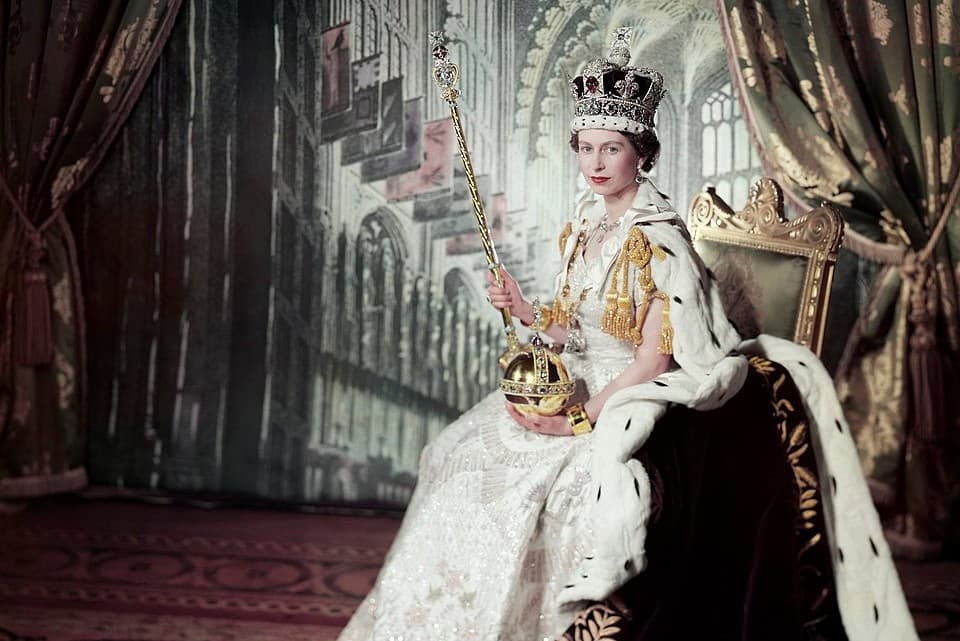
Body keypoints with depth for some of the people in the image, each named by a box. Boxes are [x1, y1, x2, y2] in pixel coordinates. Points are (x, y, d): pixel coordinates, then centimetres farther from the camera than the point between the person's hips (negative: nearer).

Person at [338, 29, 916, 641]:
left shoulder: (658, 238, -15)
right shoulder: (585, 227, 7)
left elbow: (654, 361, -18)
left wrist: (582, 419, -21)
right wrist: (527, 311, -1)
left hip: (641, 403, -8)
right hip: (585, 389, 8)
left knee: (545, 489, -26)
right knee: (469, 462, 3)